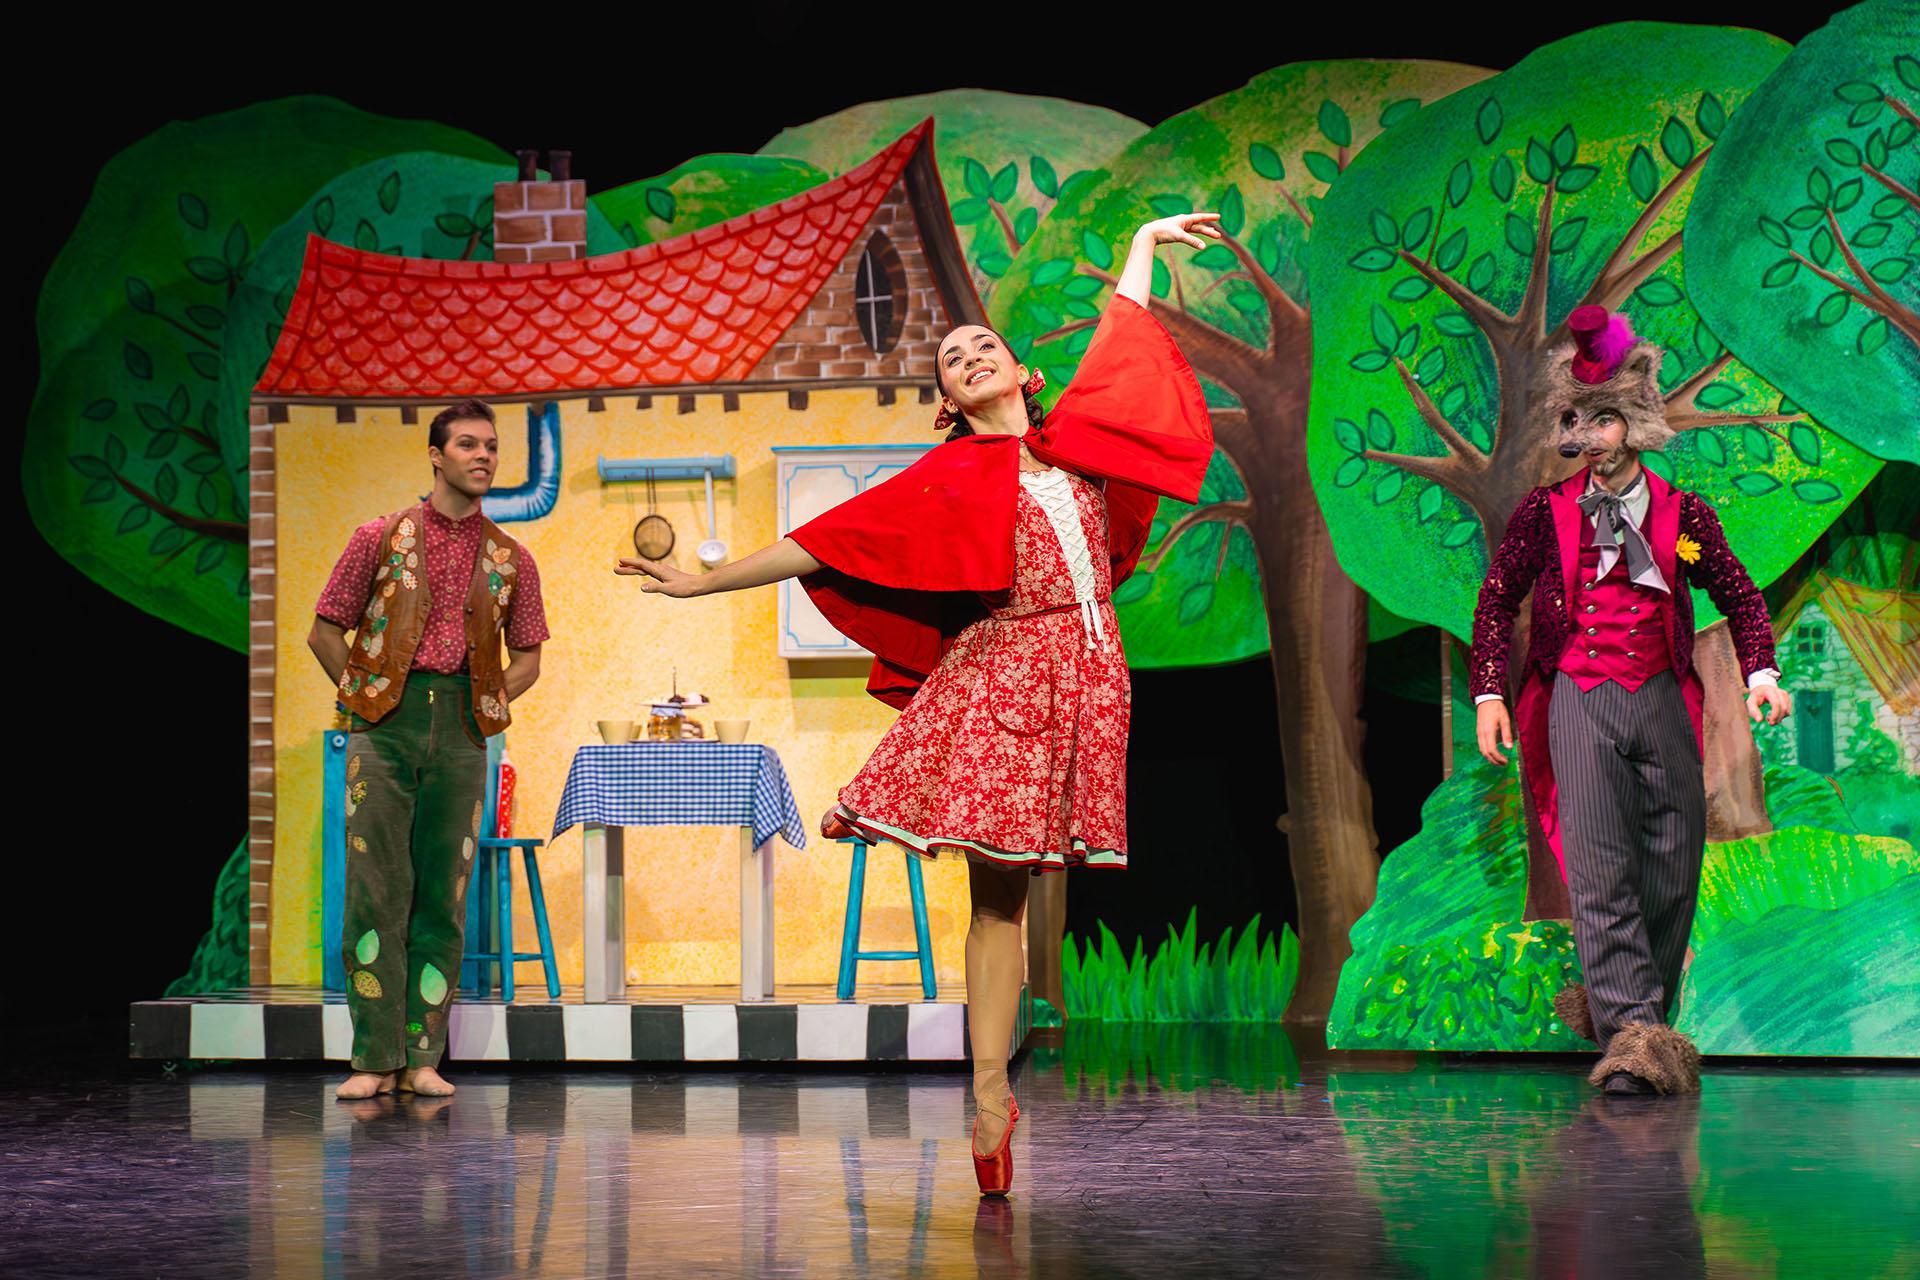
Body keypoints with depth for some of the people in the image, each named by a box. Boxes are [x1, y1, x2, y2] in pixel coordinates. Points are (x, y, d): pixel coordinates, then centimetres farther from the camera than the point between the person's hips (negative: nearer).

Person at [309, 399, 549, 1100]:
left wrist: (482, 706, 6)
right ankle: (376, 1057, -4)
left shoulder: (510, 561, 12)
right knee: (375, 891, -6)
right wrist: (368, 699, 1)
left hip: (461, 731, 2)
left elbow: (526, 657, 19)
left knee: (444, 896, 0)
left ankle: (423, 1057, 4)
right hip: (386, 725, -2)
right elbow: (325, 633, 9)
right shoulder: (381, 538, 6)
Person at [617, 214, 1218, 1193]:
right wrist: (704, 581, 2)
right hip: (999, 668, -3)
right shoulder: (947, 478, 7)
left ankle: (991, 1086, 4)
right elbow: (822, 543, 5)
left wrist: (1143, 245, 44)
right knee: (998, 893, -5)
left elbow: (1120, 347, 34)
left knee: (1011, 888, 4)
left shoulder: (1078, 435, 17)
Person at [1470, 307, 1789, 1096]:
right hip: (1580, 703, -2)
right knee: (1599, 868, -14)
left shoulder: (1683, 515, 7)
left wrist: (1760, 673, 0)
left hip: (1661, 698, 2)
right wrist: (1489, 693, 4)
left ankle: (1618, 1006, 20)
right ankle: (1632, 1035, -18)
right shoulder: (1544, 513, 5)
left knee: (1672, 867, 2)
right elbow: (1497, 601, 12)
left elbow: (1740, 597, 15)